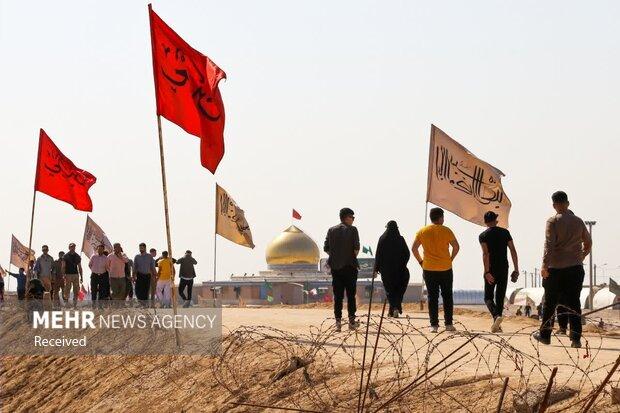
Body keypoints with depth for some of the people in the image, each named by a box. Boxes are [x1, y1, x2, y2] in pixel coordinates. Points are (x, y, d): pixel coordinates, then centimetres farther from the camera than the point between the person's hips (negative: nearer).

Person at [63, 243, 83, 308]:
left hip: (76, 275, 3)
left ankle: (75, 305, 5)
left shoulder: (77, 256, 12)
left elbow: (79, 267, 15)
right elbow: (63, 267, -1)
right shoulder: (65, 256, 2)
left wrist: (81, 277, 11)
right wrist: (64, 275, -12)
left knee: (76, 291, 1)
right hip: (68, 275, -3)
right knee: (67, 290, -6)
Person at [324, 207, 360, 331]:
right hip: (349, 266, -3)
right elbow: (356, 248, -12)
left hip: (335, 266, 3)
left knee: (337, 296, 4)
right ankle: (351, 321, 4)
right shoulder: (352, 230, -4)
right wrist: (353, 257, 5)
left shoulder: (331, 230, 7)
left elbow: (326, 249, 3)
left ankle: (338, 321, 0)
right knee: (351, 295, 4)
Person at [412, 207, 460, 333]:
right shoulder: (446, 231, -5)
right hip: (445, 269, -1)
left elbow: (414, 248, 2)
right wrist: (450, 259, 6)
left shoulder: (422, 232, 2)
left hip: (429, 269, 1)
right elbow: (456, 247, -6)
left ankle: (434, 325, 1)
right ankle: (448, 324, 9)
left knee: (432, 297, 5)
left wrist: (421, 261, 10)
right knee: (447, 296, 10)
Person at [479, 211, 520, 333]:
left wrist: (487, 272, -21)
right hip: (504, 269, 2)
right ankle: (496, 325, 8)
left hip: (491, 270, -2)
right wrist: (516, 269, 3)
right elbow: (513, 251, 0)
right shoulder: (505, 232, 5)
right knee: (500, 297, 10)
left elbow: (485, 253, -17)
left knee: (488, 297, 7)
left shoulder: (483, 236, -4)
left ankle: (496, 316, -21)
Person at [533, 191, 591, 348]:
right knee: (574, 303, 3)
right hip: (576, 268, 3)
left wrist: (545, 265, -16)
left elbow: (549, 244, -16)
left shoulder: (553, 221, -6)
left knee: (550, 303, 8)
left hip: (556, 268, -3)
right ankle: (576, 338, -3)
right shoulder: (578, 221, 8)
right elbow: (588, 243, 17)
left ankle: (545, 335, 17)